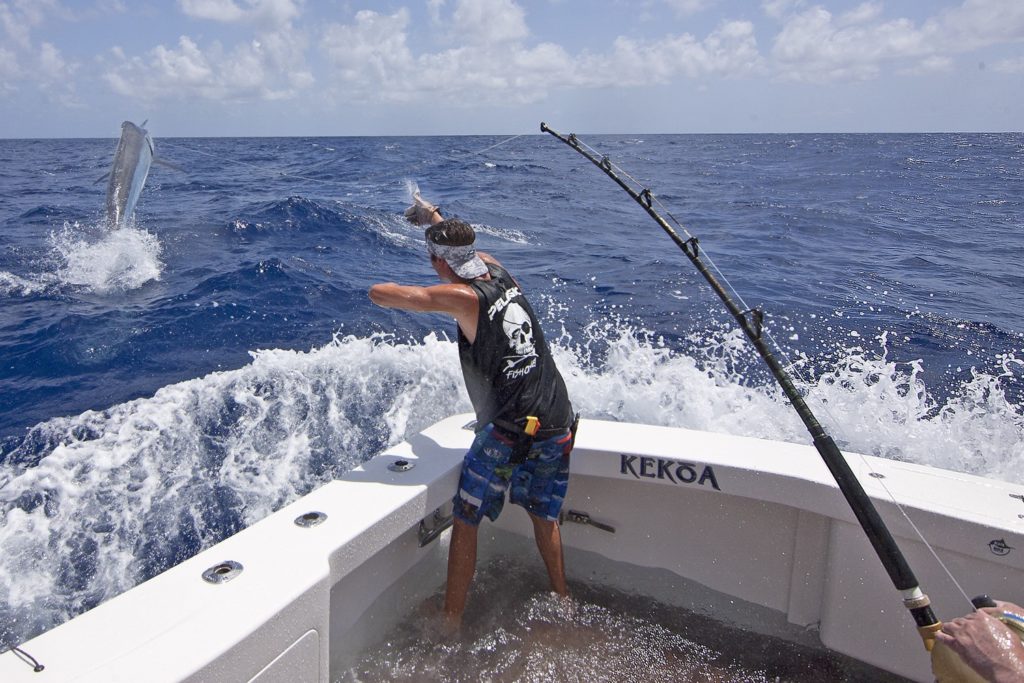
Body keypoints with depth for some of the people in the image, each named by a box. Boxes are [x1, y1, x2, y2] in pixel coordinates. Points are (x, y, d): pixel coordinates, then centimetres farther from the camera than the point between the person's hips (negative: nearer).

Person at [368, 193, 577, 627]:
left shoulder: (464, 296, -13)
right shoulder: (499, 272, 6)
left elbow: (378, 294, -13)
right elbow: (466, 248, 30)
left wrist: (398, 293, 8)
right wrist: (435, 219, 43)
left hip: (510, 430, -7)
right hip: (559, 424, 8)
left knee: (466, 521, 8)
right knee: (544, 517, 24)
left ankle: (452, 623, 15)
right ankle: (562, 602, 38)